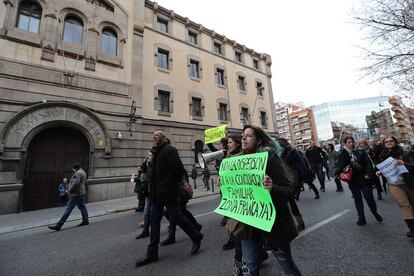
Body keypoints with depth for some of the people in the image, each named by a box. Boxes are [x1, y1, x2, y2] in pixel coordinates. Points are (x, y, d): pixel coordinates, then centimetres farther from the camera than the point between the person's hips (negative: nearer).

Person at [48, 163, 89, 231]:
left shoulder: (78, 173, -17)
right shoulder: (82, 172, 15)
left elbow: (75, 183, -25)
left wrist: (70, 190, -11)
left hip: (76, 194, -10)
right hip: (81, 193, 10)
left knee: (68, 209, -5)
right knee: (82, 207, 14)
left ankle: (58, 225, 1)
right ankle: (85, 221, 20)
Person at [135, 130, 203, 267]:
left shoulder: (169, 150, -13)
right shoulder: (157, 151, 15)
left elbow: (179, 168, -24)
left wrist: (170, 184, -17)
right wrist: (153, 188, 13)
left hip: (167, 191, -9)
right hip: (157, 192, 9)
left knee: (175, 216, 0)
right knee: (154, 219, 12)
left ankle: (196, 236, 23)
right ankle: (152, 253, 25)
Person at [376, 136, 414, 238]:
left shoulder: (404, 153, -5)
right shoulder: (383, 156, 3)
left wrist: (404, 164, -30)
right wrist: (379, 172, -2)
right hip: (394, 184, 1)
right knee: (403, 204, -10)